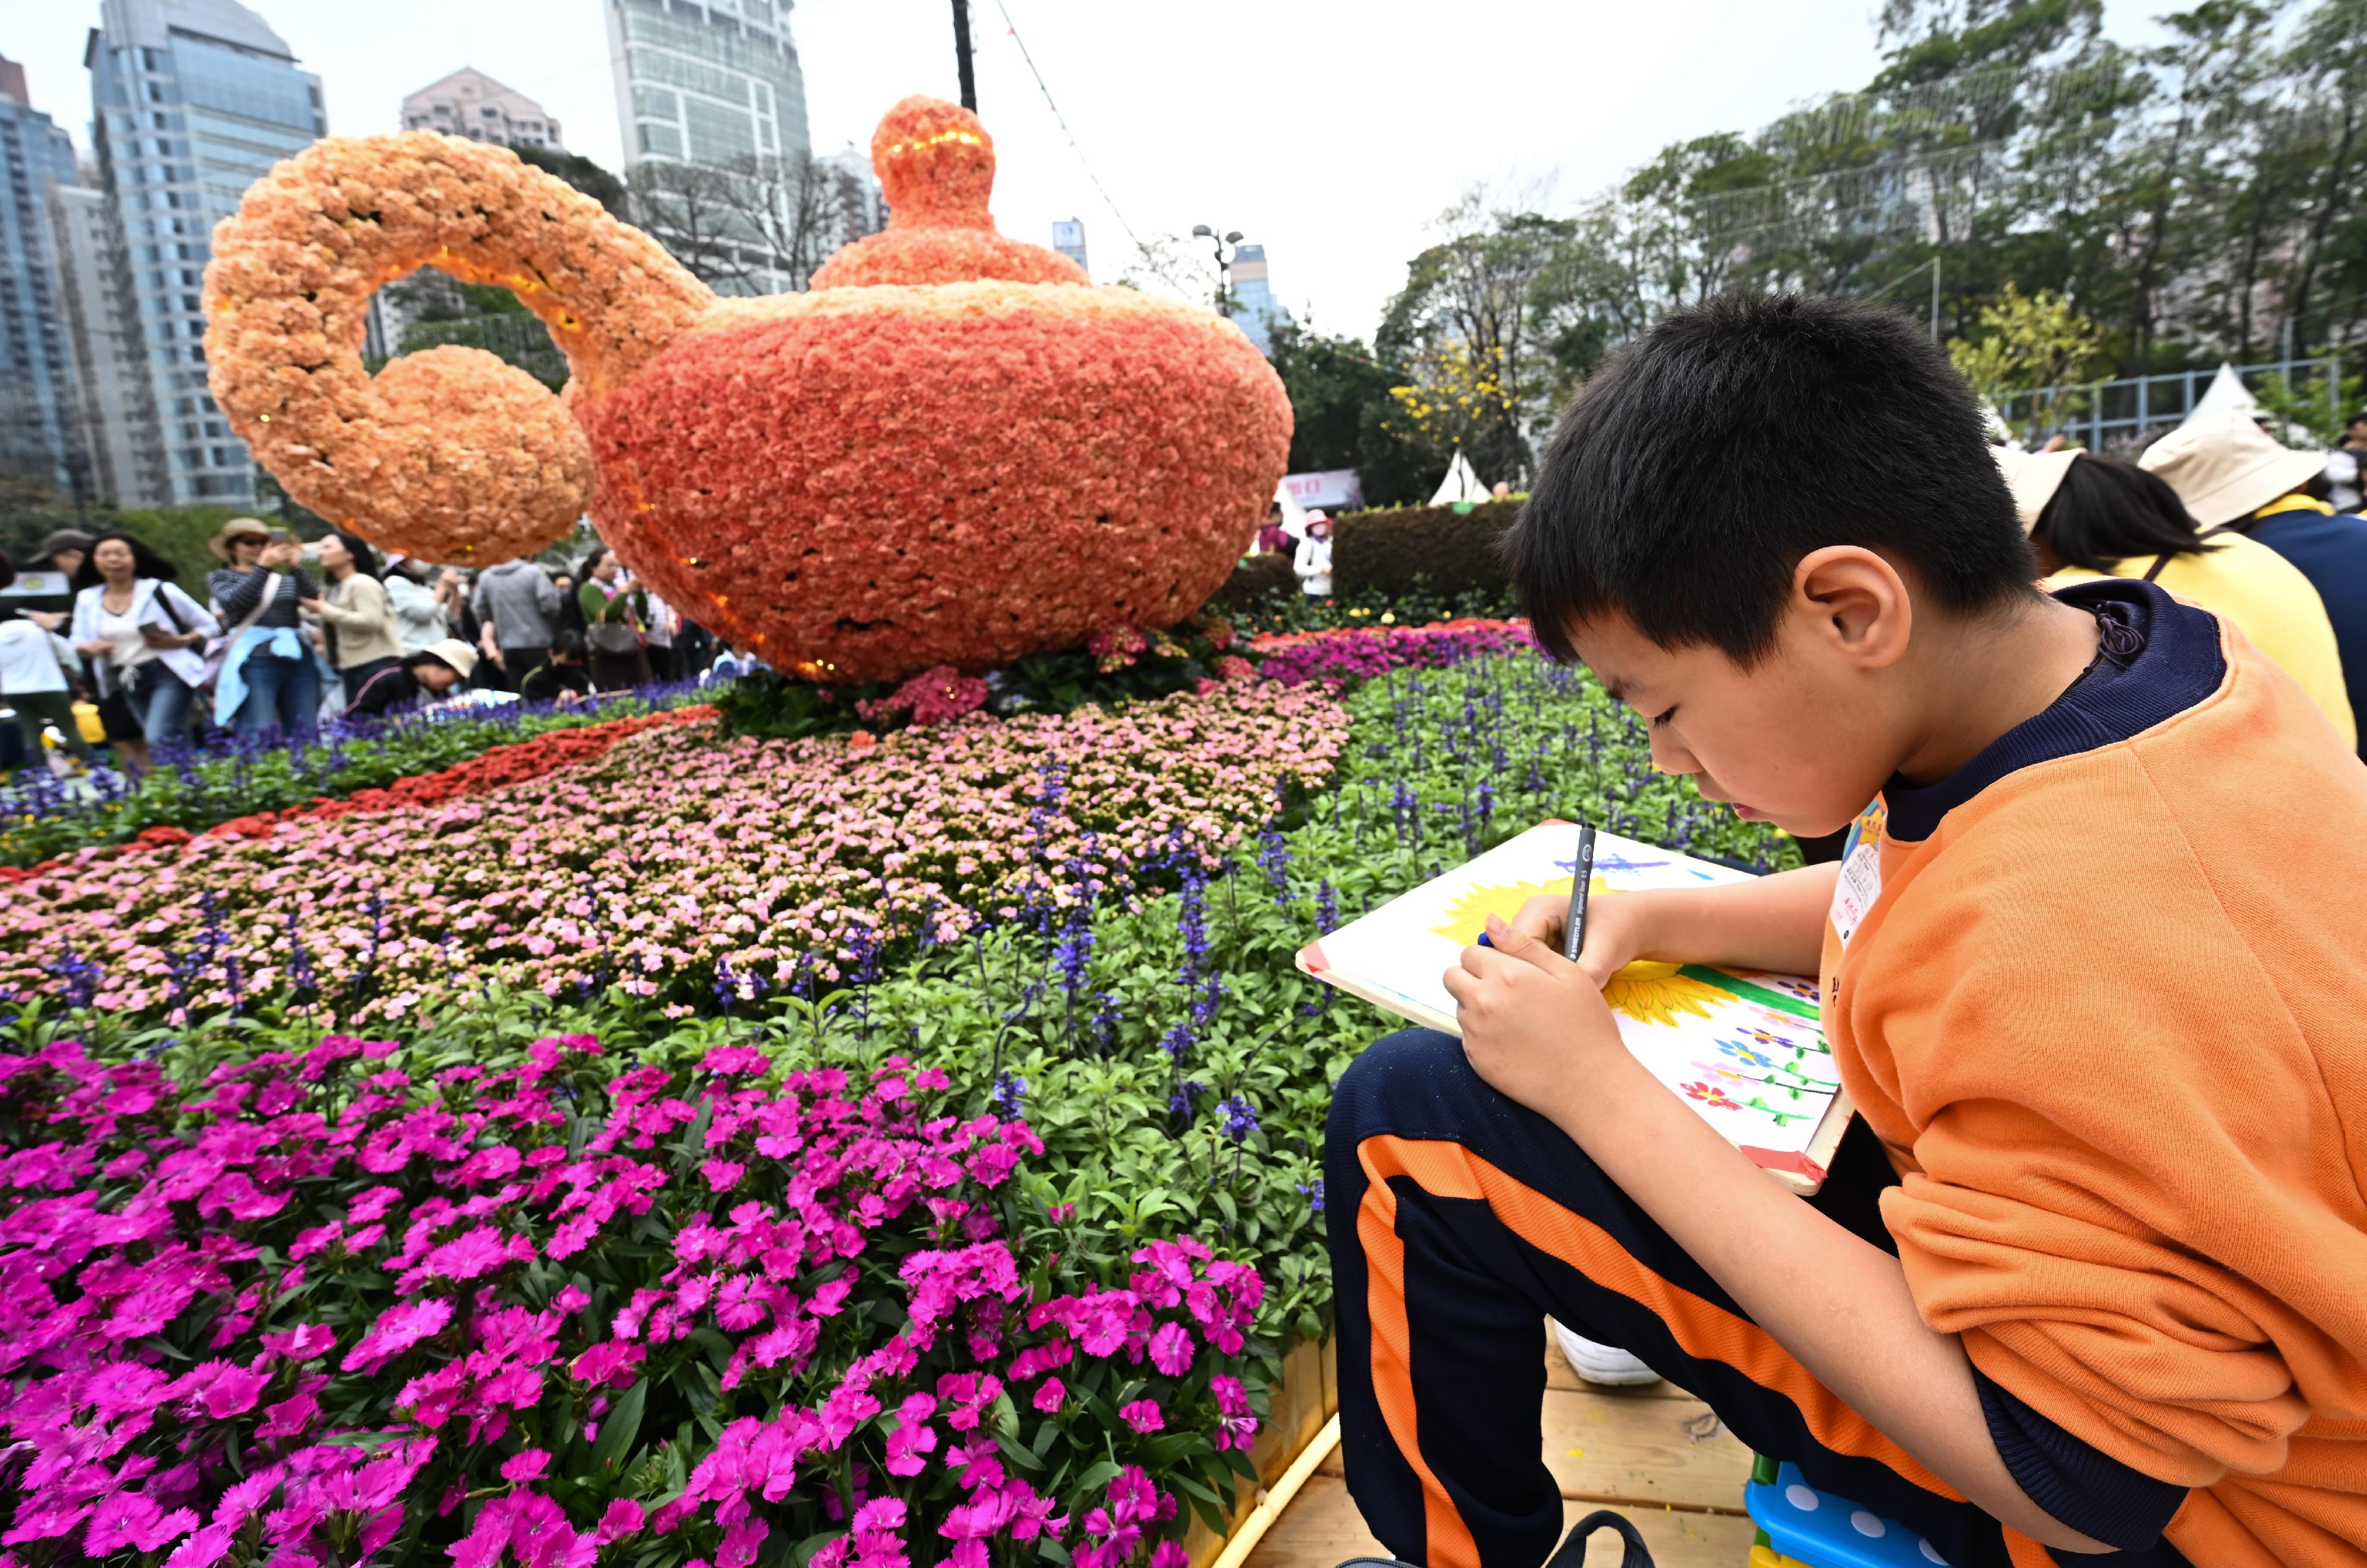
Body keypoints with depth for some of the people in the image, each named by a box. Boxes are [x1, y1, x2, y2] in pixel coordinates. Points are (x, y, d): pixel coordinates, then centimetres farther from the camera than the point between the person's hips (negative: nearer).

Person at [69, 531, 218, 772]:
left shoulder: (160, 591, -4)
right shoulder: (87, 599, 9)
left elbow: (210, 626, 0)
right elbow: (79, 644, 14)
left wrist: (180, 642, -16)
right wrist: (91, 648, -9)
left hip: (168, 674, -5)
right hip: (128, 684, 5)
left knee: (158, 741, -21)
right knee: (176, 746, 9)